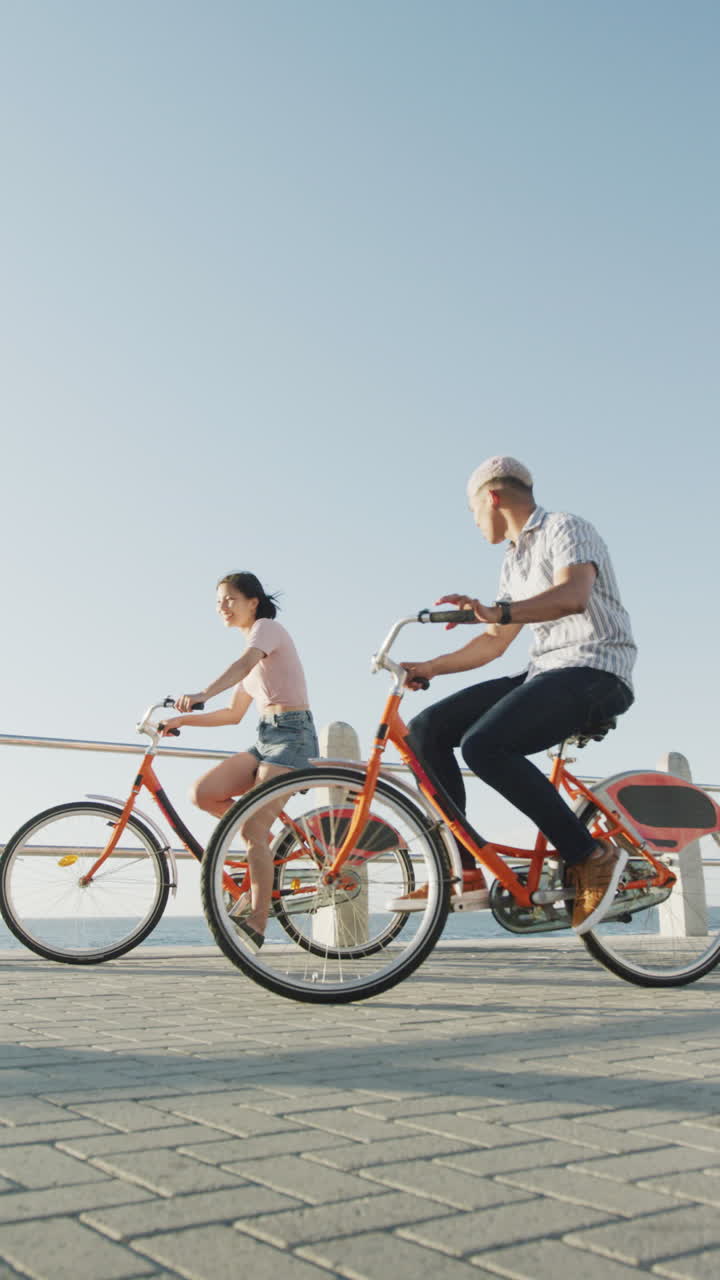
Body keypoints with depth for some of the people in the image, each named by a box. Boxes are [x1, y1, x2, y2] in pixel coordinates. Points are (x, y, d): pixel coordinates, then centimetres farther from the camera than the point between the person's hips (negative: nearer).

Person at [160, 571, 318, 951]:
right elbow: (233, 714, 27)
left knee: (252, 830, -18)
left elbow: (244, 664, -25)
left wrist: (202, 694, -42)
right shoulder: (254, 656, 24)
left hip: (291, 734, -8)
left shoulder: (267, 627, -2)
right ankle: (269, 845, 3)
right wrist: (183, 719, 18)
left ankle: (257, 922, -15)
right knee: (202, 793, -10)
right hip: (266, 737, 8)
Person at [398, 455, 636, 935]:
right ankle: (462, 872, -4)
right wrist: (430, 667, 19)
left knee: (484, 745, -31)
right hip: (544, 673, 9)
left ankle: (591, 857, -18)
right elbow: (494, 642, 26)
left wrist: (497, 611, -41)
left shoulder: (565, 528, -5)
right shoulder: (514, 561, 23)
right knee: (428, 728, -5)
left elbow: (572, 595, -26)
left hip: (594, 672, -9)